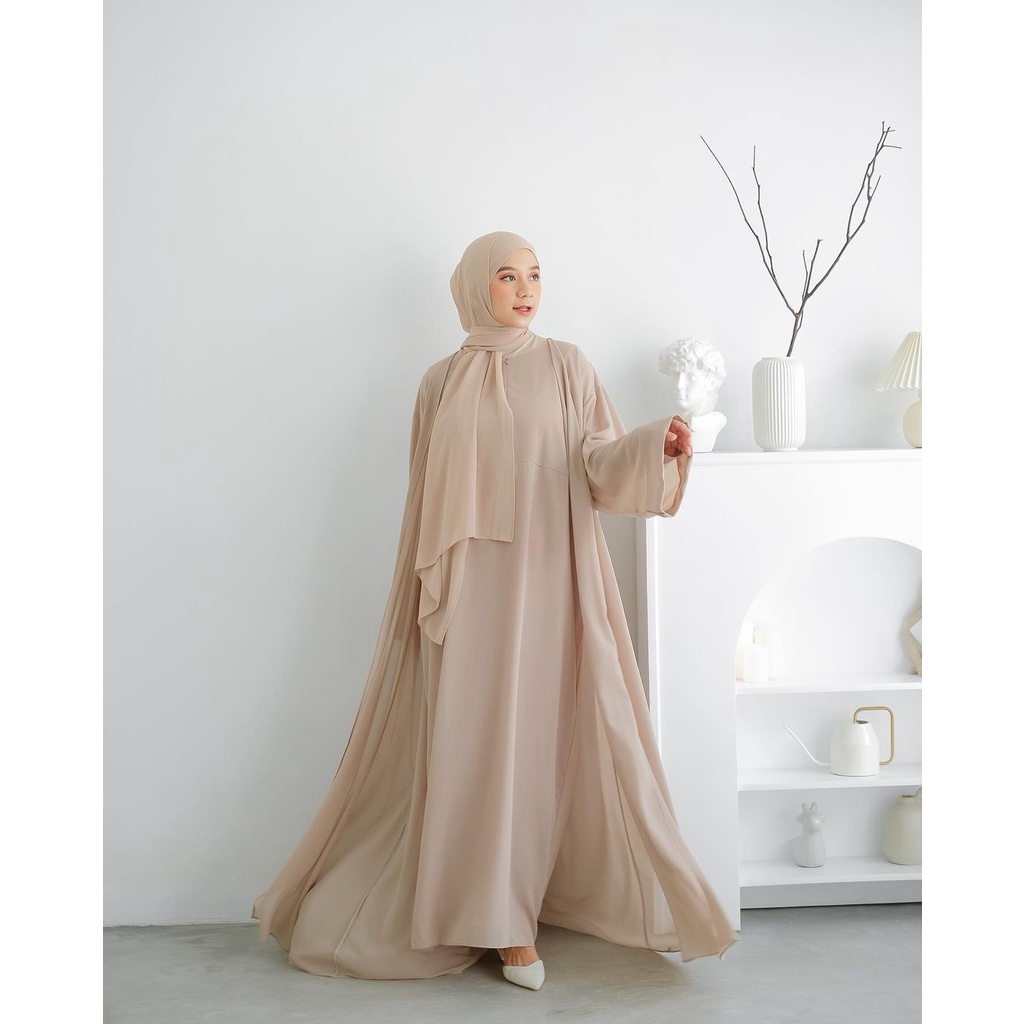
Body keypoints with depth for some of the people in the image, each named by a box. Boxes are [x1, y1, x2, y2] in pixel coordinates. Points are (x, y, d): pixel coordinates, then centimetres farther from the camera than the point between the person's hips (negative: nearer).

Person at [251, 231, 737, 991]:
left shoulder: (565, 365, 5)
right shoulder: (441, 383, 10)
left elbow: (599, 462, -5)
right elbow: (427, 501, 10)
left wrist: (656, 446, -24)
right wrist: (427, 585, 6)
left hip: (545, 579, -1)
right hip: (467, 586, 1)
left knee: (534, 735, 0)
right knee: (471, 739, -1)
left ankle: (508, 918, 14)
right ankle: (502, 918, 11)